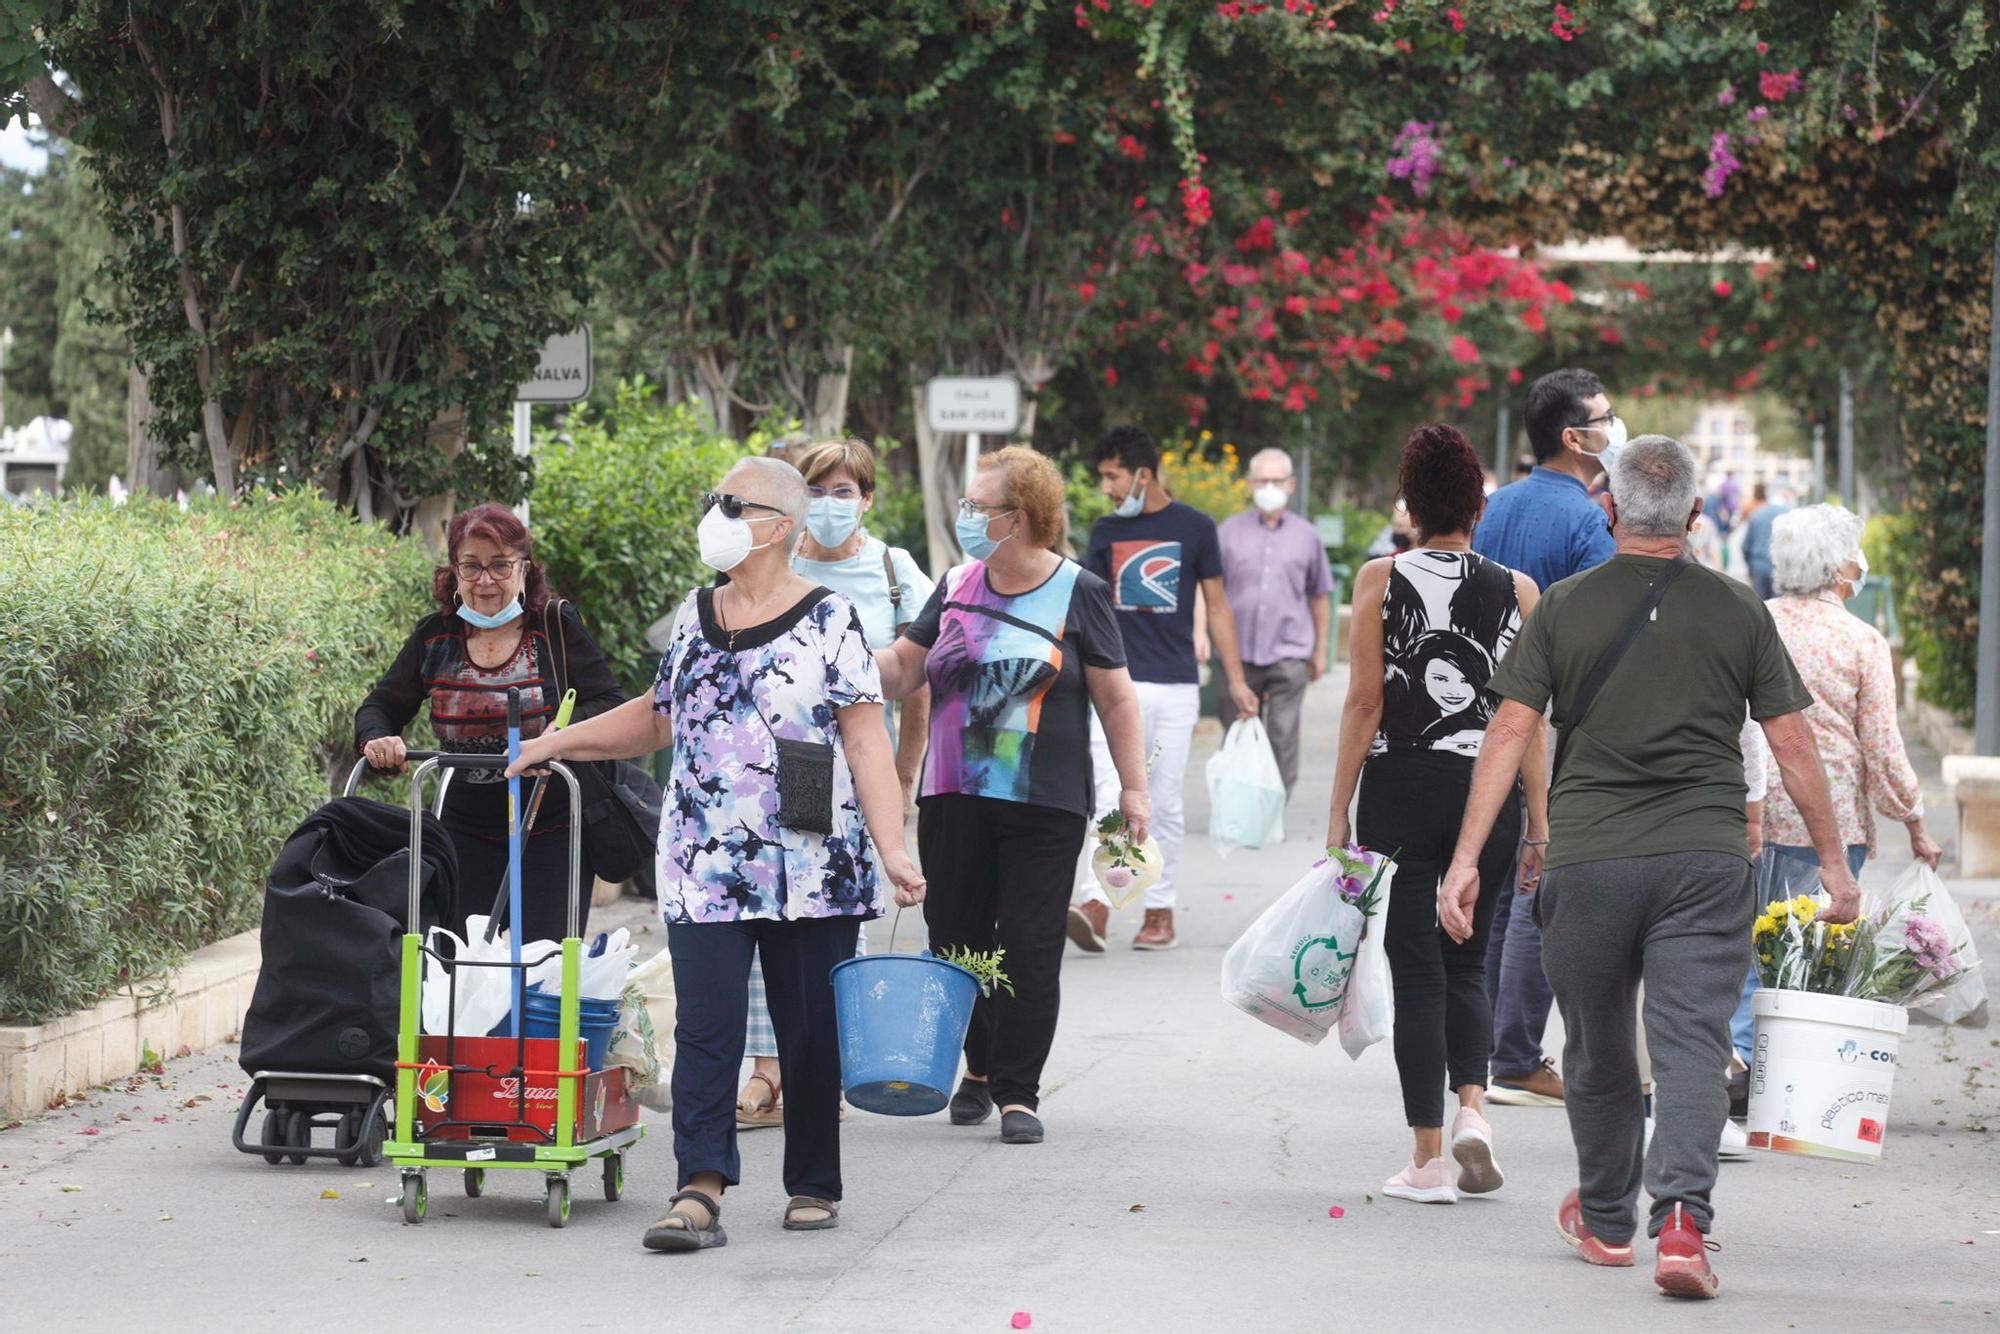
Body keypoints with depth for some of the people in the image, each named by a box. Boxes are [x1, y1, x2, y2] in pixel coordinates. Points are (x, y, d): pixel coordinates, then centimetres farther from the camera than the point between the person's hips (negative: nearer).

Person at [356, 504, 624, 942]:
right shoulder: (434, 637, 5)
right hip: (467, 834, 3)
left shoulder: (557, 627, -5)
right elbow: (381, 706, 9)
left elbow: (610, 706, -10)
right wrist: (377, 739, -15)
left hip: (552, 835, -3)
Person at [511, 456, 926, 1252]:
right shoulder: (695, 618, 12)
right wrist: (560, 742, 24)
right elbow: (659, 718, 27)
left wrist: (892, 849, -16)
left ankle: (814, 1185, 18)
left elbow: (866, 741, -7)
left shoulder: (828, 620, -2)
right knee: (705, 1027, -7)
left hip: (811, 869, -3)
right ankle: (700, 1192, -12)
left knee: (811, 1029, 5)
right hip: (705, 865, 3)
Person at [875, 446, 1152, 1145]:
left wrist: (1133, 787, -2)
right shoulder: (957, 588, 10)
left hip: (1043, 805, -4)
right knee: (956, 939, 8)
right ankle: (980, 1067, 26)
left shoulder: (1078, 594, -2)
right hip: (953, 798, 4)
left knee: (1029, 949, -5)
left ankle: (1017, 1091, 1)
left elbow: (1115, 697, 1)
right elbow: (903, 669, 11)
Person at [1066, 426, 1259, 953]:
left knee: (1165, 801, 4)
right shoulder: (1106, 532, 8)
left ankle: (1160, 910, 12)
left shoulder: (1194, 527, 2)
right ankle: (1097, 903, -20)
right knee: (1112, 797, -11)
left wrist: (1236, 679, 3)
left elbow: (1216, 605, 7)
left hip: (1176, 684, -1)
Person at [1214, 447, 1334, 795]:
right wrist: (1200, 631, -5)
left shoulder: (1306, 536, 11)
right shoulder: (1230, 531, 8)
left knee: (1282, 742, -8)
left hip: (1289, 656, 0)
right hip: (1239, 654, 0)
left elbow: (1319, 596, 18)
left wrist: (1321, 650, 17)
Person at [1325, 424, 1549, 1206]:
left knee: (1417, 970, 4)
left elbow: (1364, 703, -6)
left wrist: (1339, 811, -1)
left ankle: (1428, 1159, 3)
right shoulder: (1517, 593, 1)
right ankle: (1472, 1109, -6)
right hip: (1487, 791, 2)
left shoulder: (1379, 582, -4)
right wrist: (1539, 825, 5)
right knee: (1466, 964, 17)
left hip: (1400, 790, -2)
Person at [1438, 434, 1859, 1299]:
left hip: (1587, 861, 1)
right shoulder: (1740, 612, 3)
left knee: (1598, 1055, 16)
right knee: (1692, 1046, -5)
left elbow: (1509, 733, -3)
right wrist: (1833, 862, 11)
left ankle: (1606, 1221, 32)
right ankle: (1681, 1221, -24)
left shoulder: (1563, 608, 2)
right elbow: (1792, 746, 3)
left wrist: (1466, 858, -2)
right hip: (1707, 861, -1)